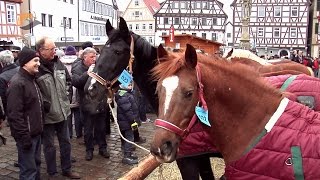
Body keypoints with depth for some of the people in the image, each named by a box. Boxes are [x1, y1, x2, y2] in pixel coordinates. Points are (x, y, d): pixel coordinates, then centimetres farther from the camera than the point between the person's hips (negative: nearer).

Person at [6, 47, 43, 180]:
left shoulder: (31, 79, 11)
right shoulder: (17, 83, -19)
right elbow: (15, 114, -23)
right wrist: (24, 137, -22)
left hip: (36, 132, 9)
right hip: (26, 135, -9)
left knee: (36, 164, 19)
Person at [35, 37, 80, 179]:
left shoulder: (58, 64, 2)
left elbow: (68, 80, 17)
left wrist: (67, 92, 5)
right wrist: (45, 105, -19)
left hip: (62, 111, 6)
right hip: (47, 114, -6)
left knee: (66, 142, 17)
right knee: (49, 146, 11)